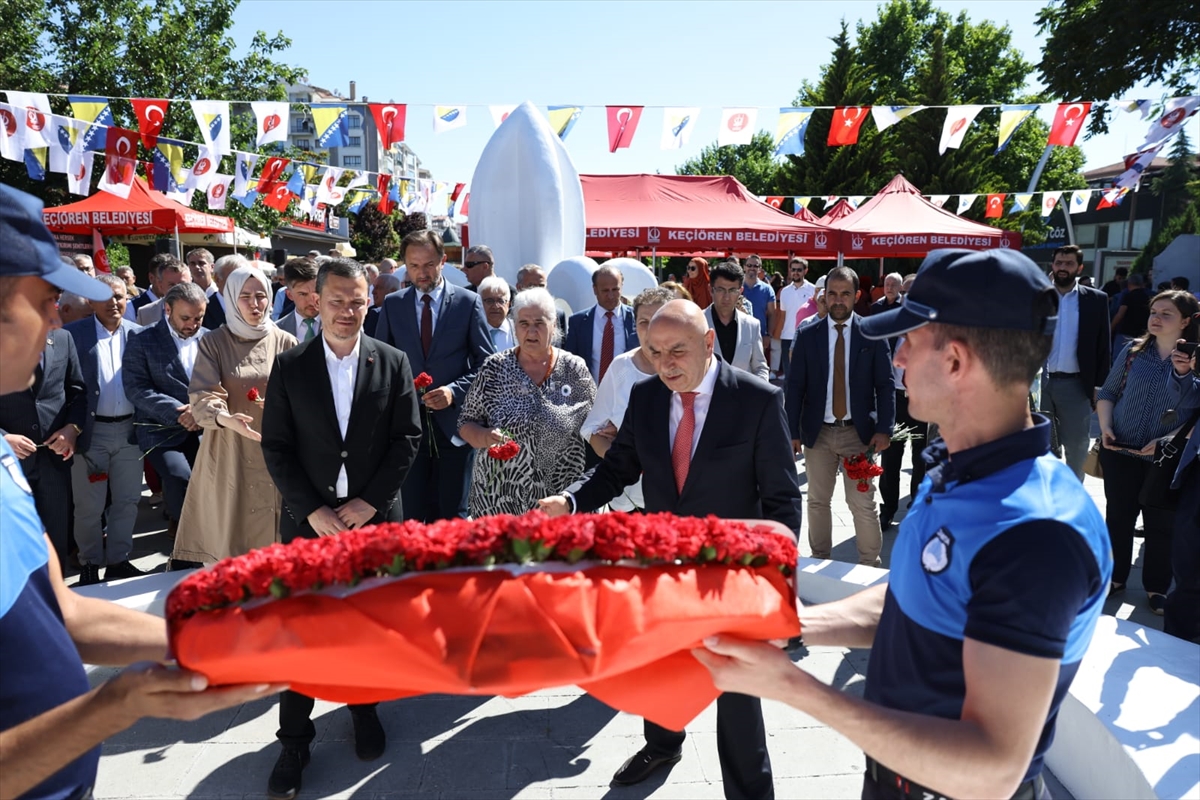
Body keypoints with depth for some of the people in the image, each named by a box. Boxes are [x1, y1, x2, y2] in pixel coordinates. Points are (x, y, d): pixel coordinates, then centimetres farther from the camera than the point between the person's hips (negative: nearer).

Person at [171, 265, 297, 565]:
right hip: (228, 455, -1)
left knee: (272, 535, 5)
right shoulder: (213, 343, 1)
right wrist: (225, 417, -29)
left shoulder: (285, 343, 4)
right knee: (227, 533, 4)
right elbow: (202, 398, -9)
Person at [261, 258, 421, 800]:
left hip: (374, 517, 1)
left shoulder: (393, 363, -1)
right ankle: (294, 740, 20)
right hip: (309, 518, 0)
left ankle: (364, 707, 37)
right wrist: (312, 510, -11)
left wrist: (369, 501, -11)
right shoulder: (289, 366, -1)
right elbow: (276, 447, -3)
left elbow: (406, 439, -3)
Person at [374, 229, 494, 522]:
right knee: (410, 512, 7)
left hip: (453, 421, -1)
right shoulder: (392, 305, 6)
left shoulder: (468, 302, -1)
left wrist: (455, 391, -15)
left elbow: (486, 363, -1)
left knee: (452, 513, 9)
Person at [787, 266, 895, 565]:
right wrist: (792, 432, -3)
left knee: (863, 504, 2)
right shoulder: (807, 335, 1)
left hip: (859, 432, -2)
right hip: (817, 432, 2)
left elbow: (885, 385, -2)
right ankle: (820, 561, 27)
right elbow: (795, 386, 1)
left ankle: (870, 567, 17)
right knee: (817, 501, 13)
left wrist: (884, 429, -11)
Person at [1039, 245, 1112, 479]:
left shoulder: (1096, 300, 3)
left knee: (1077, 446, 8)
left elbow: (1103, 345, 3)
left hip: (1075, 384, 0)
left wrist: (1100, 385, 0)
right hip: (1039, 382, 0)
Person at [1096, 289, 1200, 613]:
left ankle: (1157, 587, 28)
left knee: (1161, 525, 10)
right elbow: (1108, 392, 8)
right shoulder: (1133, 350, 2)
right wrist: (1105, 427, -5)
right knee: (1118, 517, 13)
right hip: (1120, 452, 2)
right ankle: (1115, 577, 30)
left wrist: (1168, 441, -21)